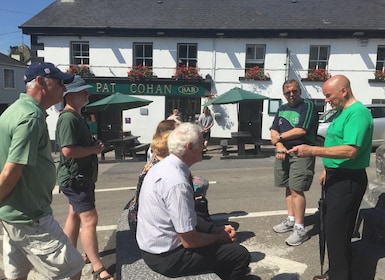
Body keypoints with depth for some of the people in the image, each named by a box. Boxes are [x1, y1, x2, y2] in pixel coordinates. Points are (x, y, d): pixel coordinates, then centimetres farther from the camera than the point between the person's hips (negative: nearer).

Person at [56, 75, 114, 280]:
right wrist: (94, 149, -19)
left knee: (75, 215, 18)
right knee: (89, 219, -9)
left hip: (82, 176, 11)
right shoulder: (68, 118, -20)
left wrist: (94, 145, 10)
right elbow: (68, 150, -30)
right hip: (75, 177, -11)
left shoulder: (77, 117, 15)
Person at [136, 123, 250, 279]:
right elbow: (189, 241, -24)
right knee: (241, 254, -5)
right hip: (167, 258, -9)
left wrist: (218, 230, 4)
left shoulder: (162, 166, 0)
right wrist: (220, 237, -6)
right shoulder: (177, 183, -29)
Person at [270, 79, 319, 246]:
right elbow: (273, 131, 9)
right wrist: (279, 145, -11)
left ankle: (300, 229, -2)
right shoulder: (282, 109, 15)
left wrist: (280, 137, -5)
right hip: (283, 152, 7)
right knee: (289, 187, 12)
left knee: (296, 190, -9)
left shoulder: (308, 106, -6)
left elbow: (301, 130, -17)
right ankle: (291, 220, 24)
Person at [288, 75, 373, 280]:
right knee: (335, 229, 18)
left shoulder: (357, 113, -19)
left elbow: (350, 150, -29)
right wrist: (328, 169, 17)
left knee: (337, 232, -4)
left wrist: (312, 151, -30)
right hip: (337, 177, 10)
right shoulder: (342, 112, 13)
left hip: (348, 181, -10)